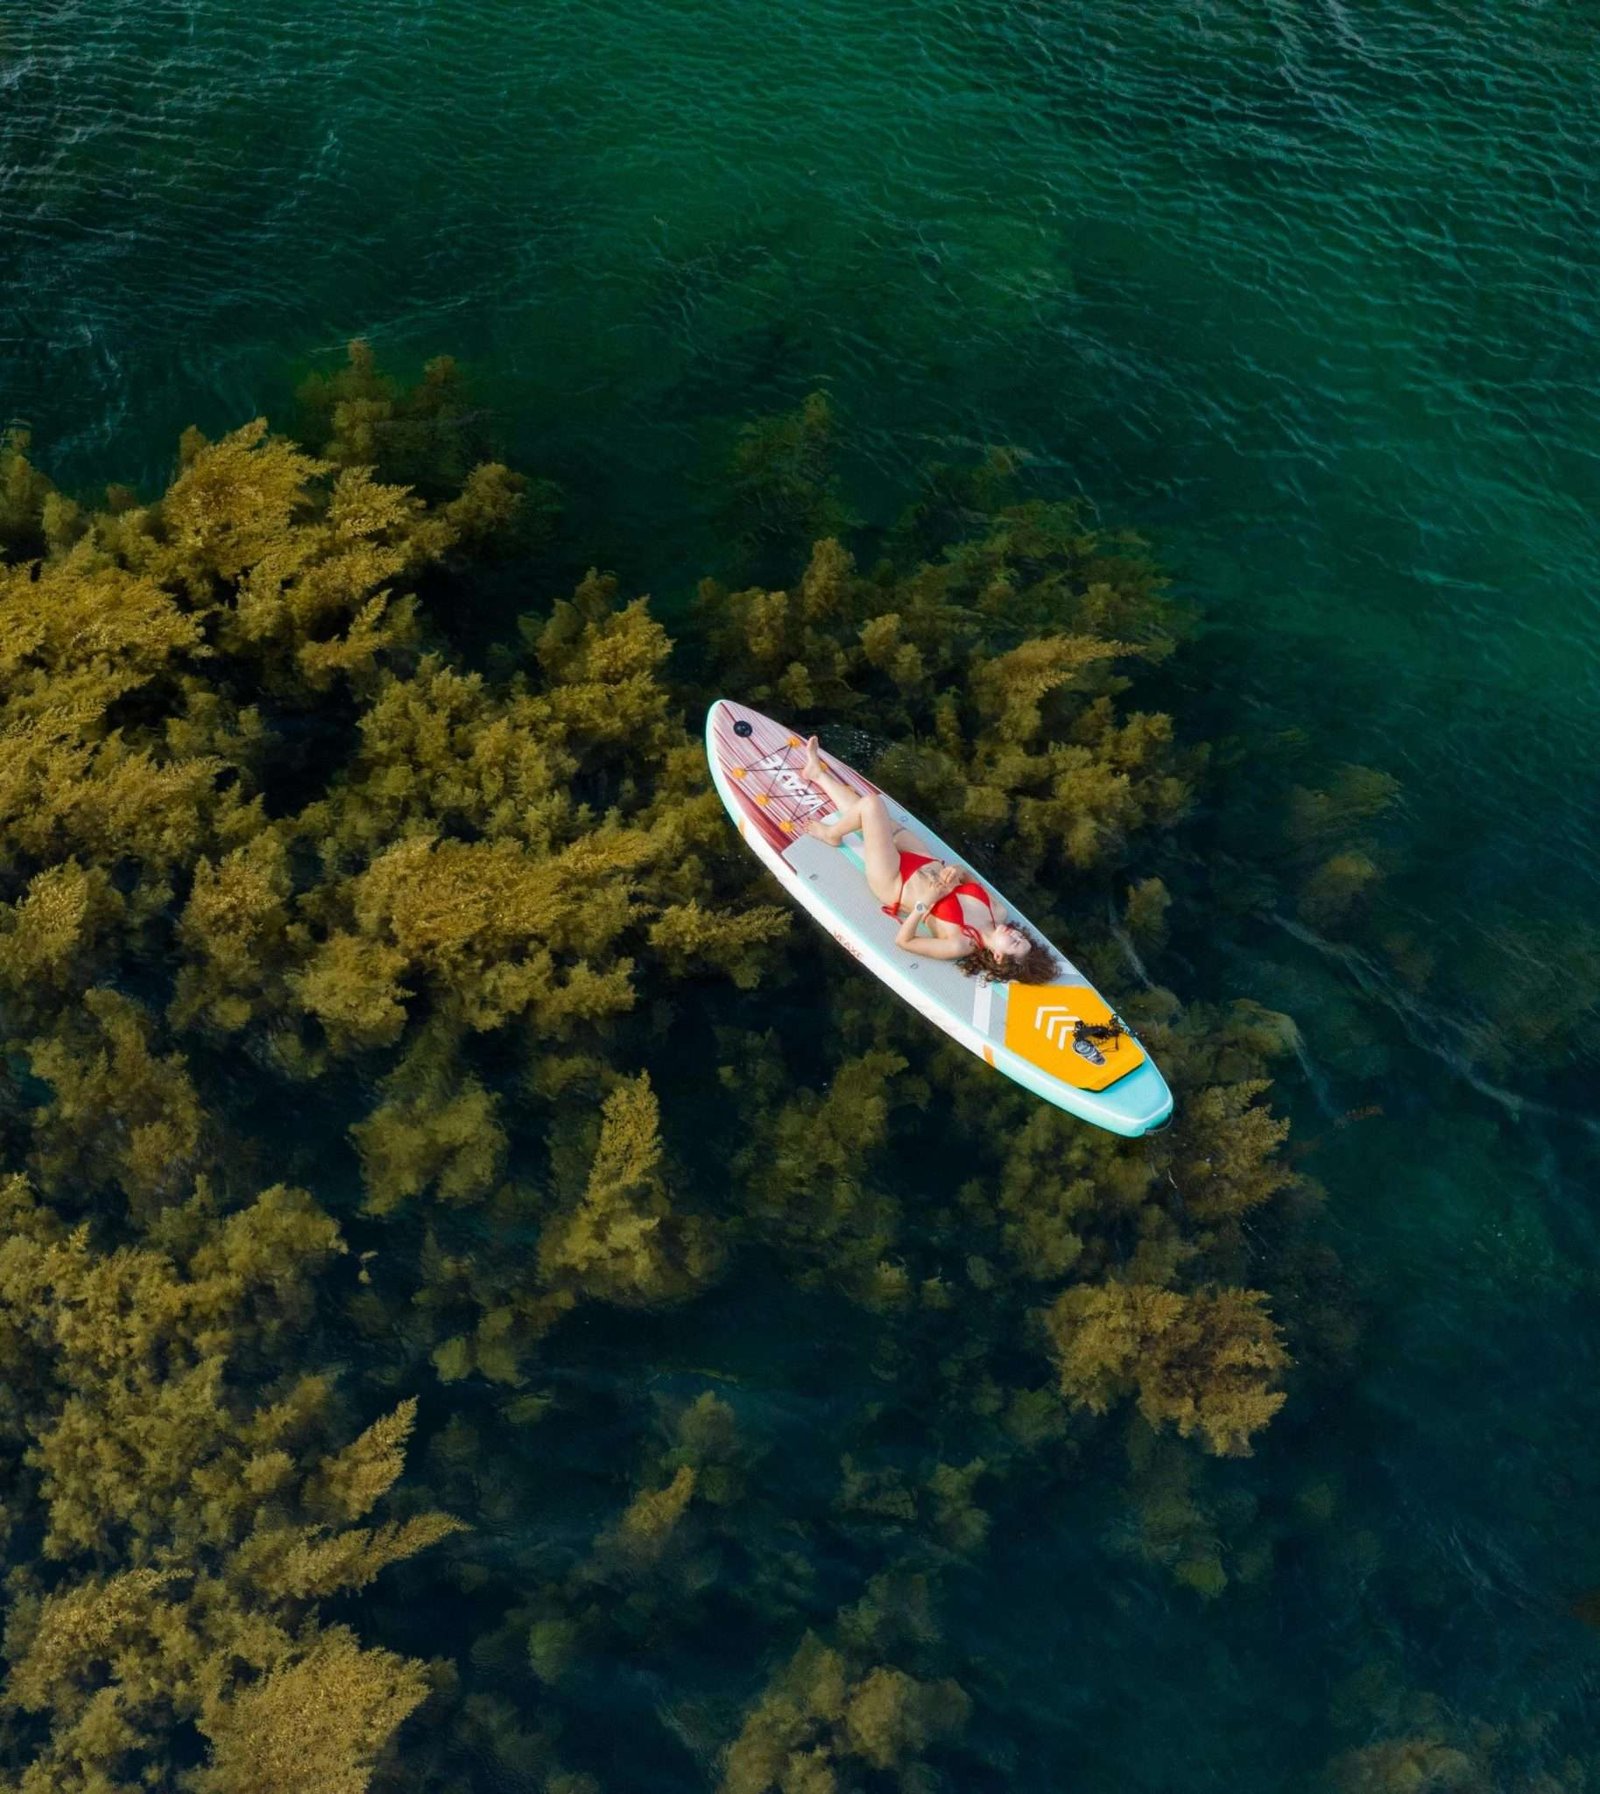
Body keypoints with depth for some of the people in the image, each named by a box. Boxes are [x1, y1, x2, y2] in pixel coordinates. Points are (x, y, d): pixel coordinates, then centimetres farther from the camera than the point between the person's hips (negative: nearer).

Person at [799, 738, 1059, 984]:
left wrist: (924, 903, -36)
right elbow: (972, 880, 1)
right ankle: (818, 773, 44)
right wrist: (958, 872, -20)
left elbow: (903, 941, -27)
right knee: (863, 807, 15)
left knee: (870, 803, -13)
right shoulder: (998, 912, -17)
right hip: (921, 862, 6)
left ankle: (832, 834, 21)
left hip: (895, 883, -6)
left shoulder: (960, 944, -34)